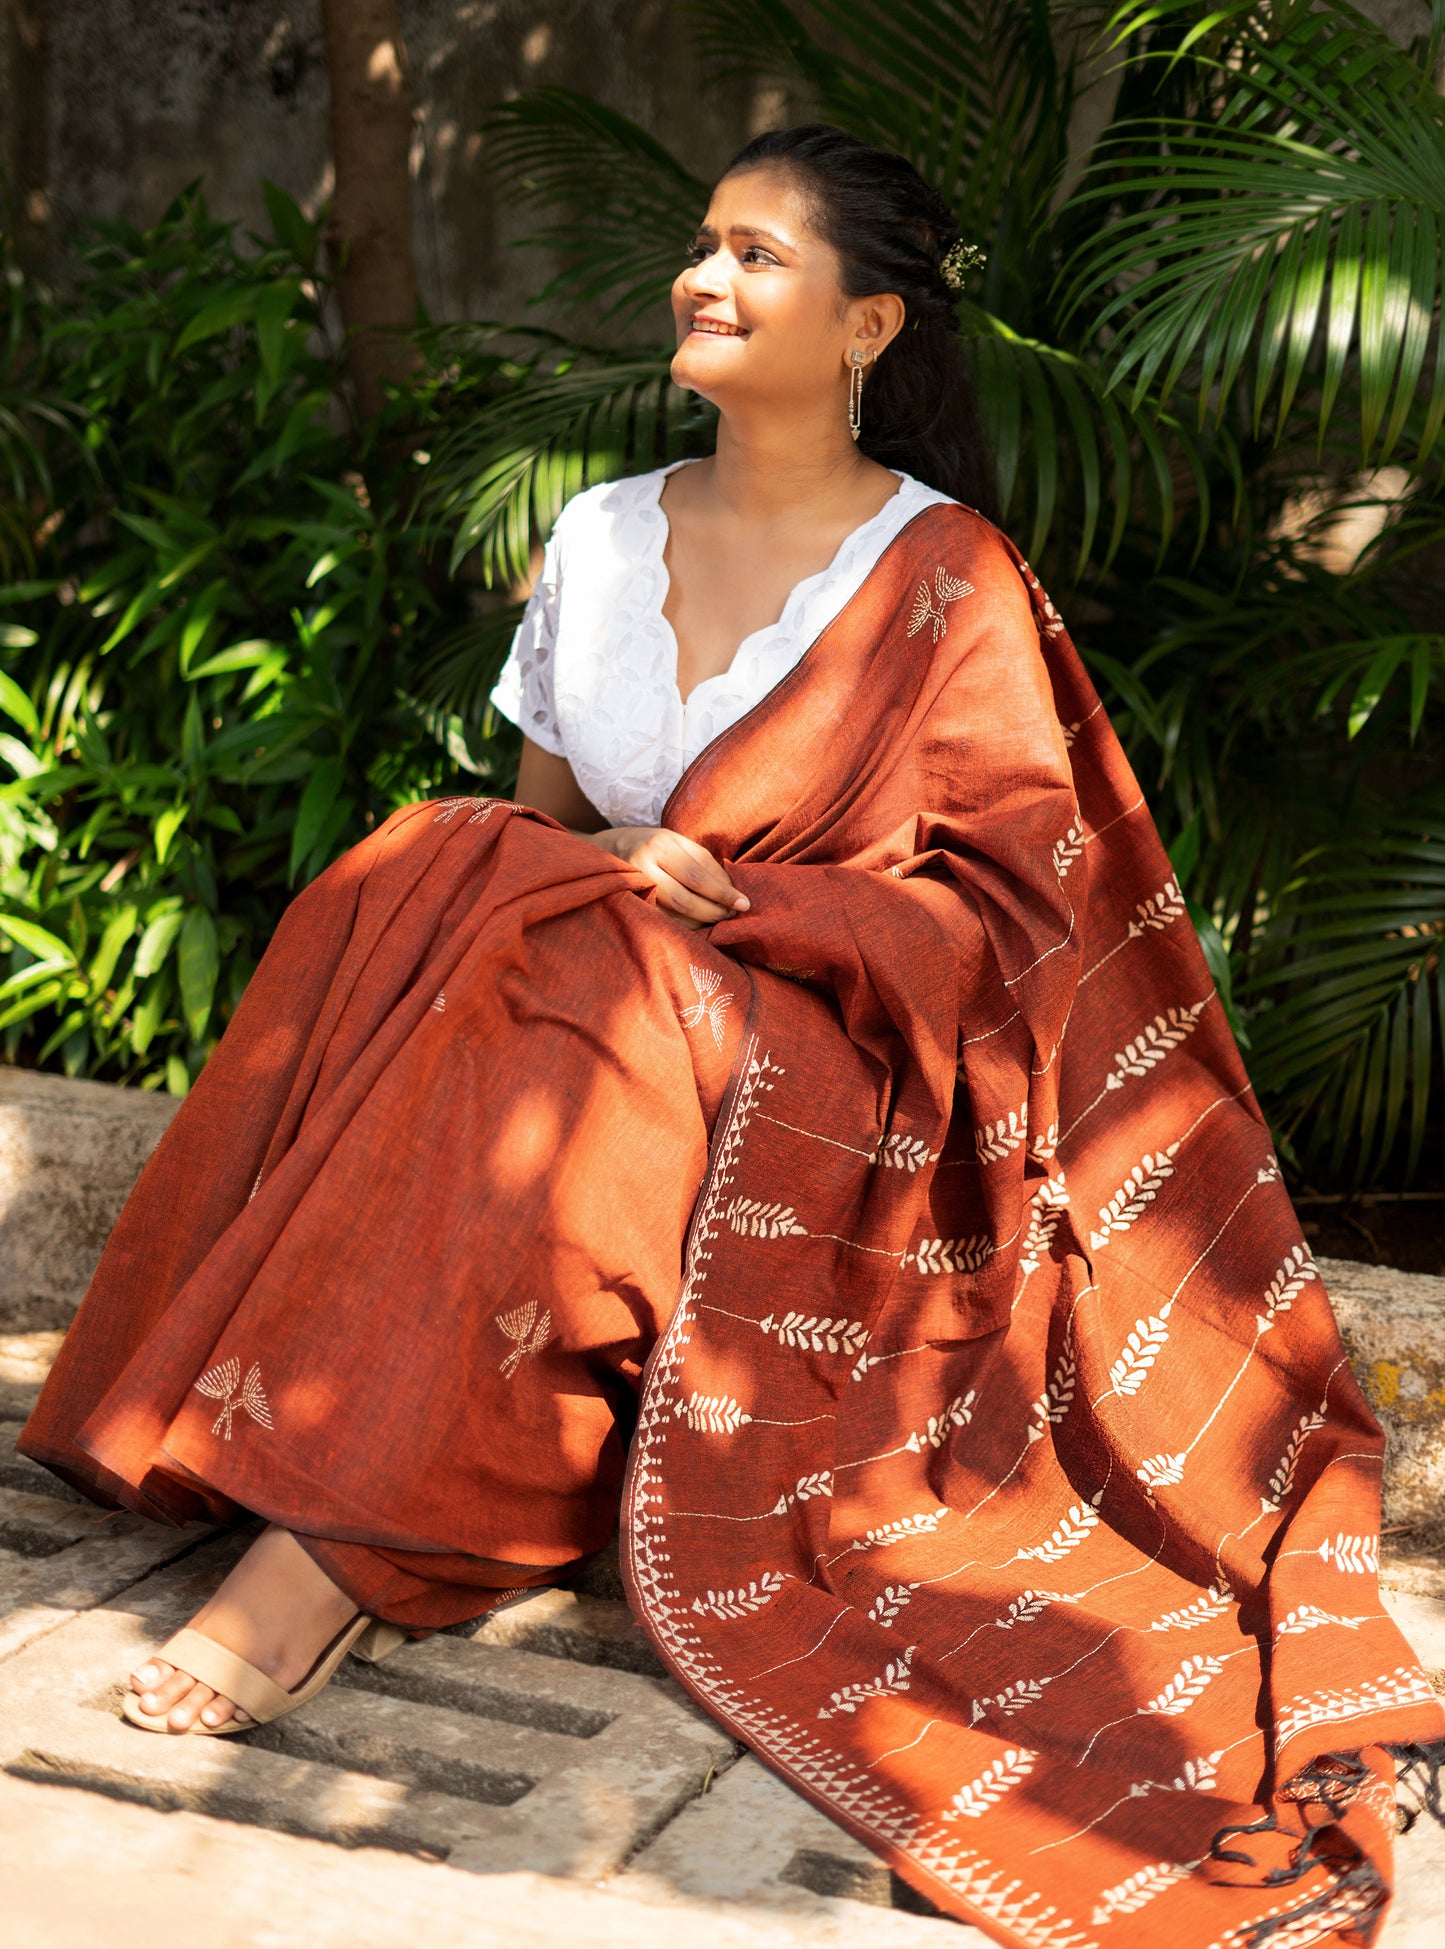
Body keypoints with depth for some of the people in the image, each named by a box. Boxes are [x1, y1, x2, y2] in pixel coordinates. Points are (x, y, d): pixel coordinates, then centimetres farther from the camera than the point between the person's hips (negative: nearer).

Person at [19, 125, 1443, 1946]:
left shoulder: (948, 581, -3)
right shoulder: (602, 534, 12)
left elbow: (1001, 909, -6)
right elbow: (538, 821, 14)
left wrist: (731, 904, -17)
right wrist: (589, 874, -11)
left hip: (838, 1082, -4)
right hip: (595, 1016, 5)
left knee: (559, 995, -34)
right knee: (423, 888, -26)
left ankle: (342, 1548, -34)